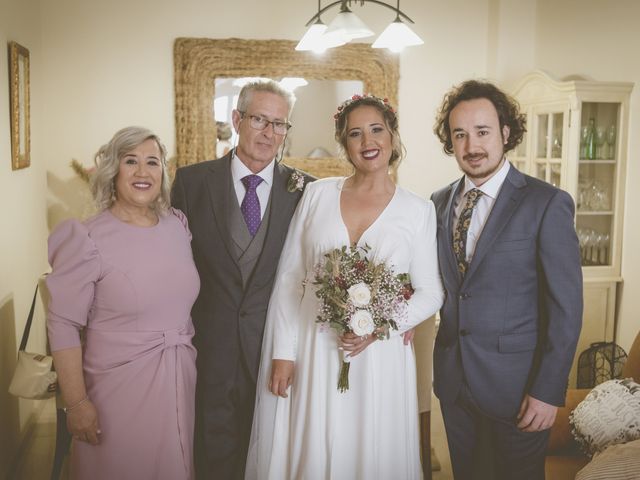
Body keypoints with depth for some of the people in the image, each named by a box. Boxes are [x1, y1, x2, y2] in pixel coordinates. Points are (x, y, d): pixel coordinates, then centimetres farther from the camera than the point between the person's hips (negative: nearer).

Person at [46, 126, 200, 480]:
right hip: (119, 389, -5)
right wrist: (76, 403, -14)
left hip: (181, 383, 5)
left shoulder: (178, 225, 2)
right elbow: (63, 326, -13)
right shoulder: (89, 240, -15)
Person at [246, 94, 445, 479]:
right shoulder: (318, 194, 2)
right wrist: (282, 353, -2)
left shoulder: (419, 211, 1)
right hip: (310, 351, 1)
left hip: (379, 357, 0)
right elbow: (288, 278, 3)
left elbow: (431, 292, 3)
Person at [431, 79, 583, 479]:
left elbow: (566, 307, -13)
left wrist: (549, 391, -15)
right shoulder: (440, 202, 3)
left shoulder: (547, 204, -13)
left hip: (516, 386, -4)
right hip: (452, 379, 5)